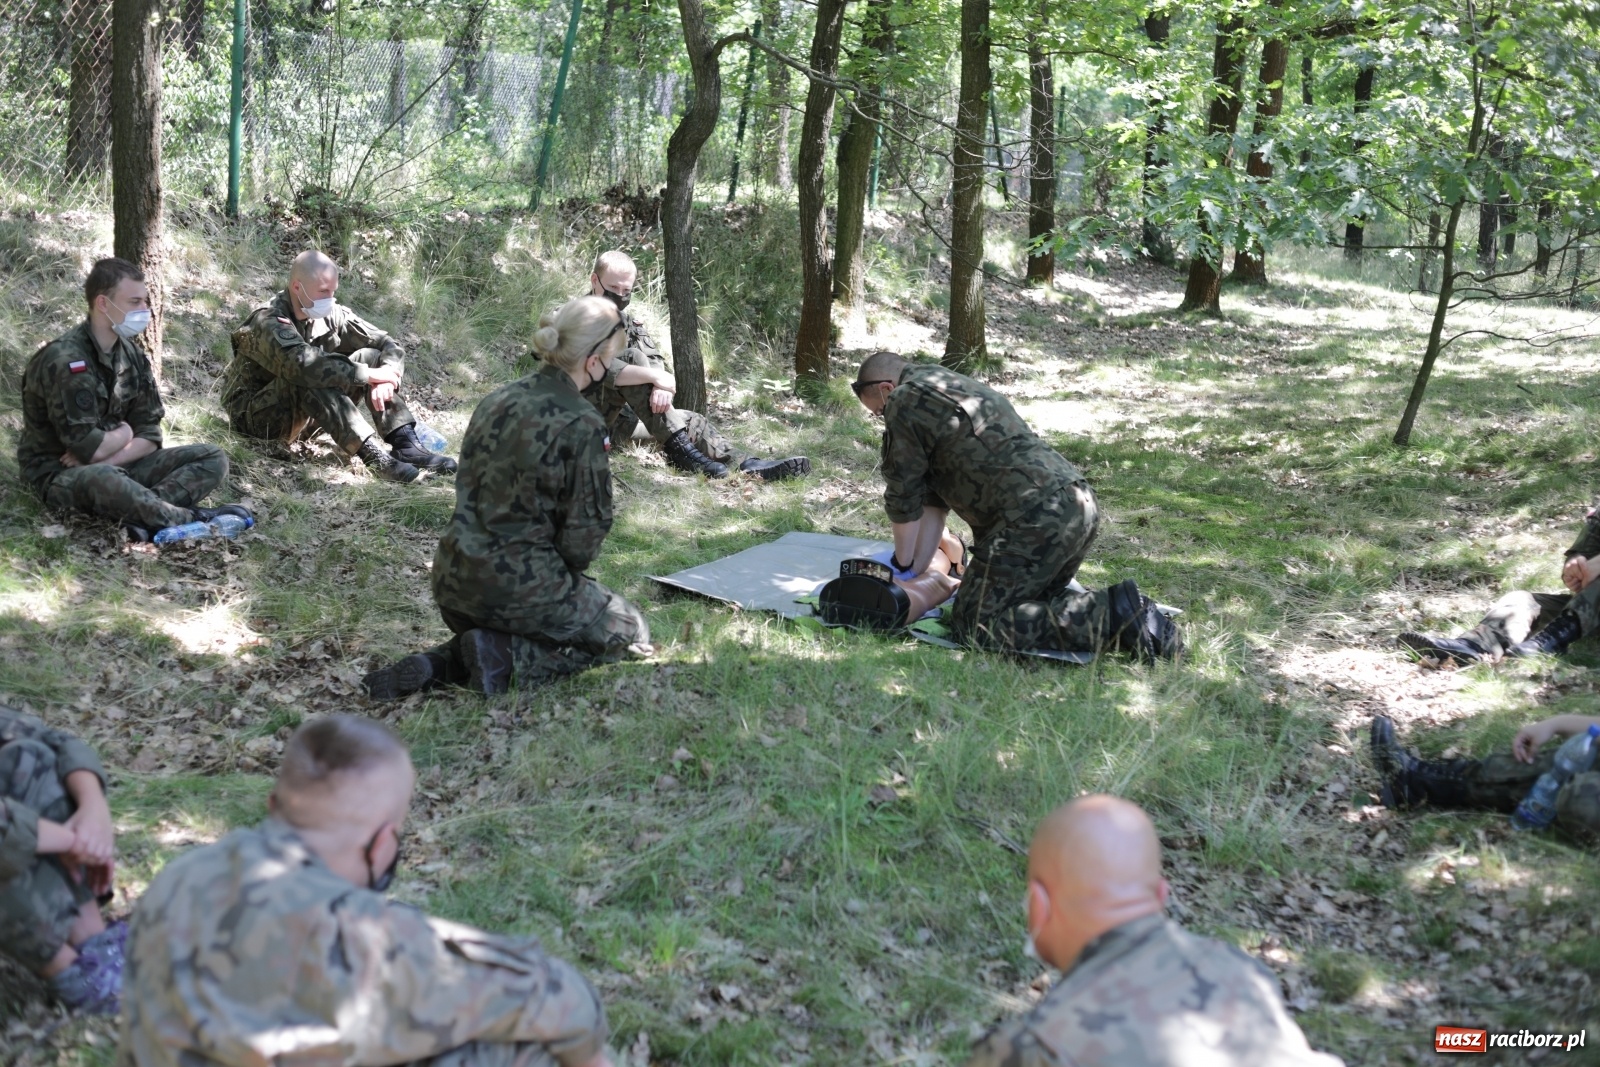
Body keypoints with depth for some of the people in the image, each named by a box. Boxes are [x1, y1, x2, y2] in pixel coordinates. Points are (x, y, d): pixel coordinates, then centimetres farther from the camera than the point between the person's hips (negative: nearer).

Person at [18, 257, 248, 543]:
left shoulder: (131, 354, 4)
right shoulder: (64, 360, -20)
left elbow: (150, 435, 2)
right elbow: (89, 448, -25)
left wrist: (105, 460, -15)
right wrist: (124, 433, -5)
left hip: (118, 465, 8)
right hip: (61, 474, -8)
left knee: (212, 458, -7)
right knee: (101, 480, -43)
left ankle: (139, 515, -31)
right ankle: (192, 519, -26)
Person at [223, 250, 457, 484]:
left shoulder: (332, 316, -4)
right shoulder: (268, 321, -23)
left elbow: (389, 345, -4)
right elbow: (301, 363, -41)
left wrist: (385, 378, -26)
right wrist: (368, 375, -37)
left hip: (306, 416, 6)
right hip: (256, 418, -6)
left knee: (369, 356, -9)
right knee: (310, 377, -35)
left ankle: (406, 446, -24)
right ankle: (373, 455, -42)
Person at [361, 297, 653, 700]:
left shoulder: (497, 400, 6)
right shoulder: (581, 425, -16)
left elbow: (471, 493, 13)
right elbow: (584, 535, -14)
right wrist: (563, 574, 8)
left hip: (455, 583, 7)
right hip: (520, 587, -7)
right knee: (631, 634, 15)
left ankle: (438, 664, 7)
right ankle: (509, 657, -5)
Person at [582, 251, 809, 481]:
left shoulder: (629, 323, 14)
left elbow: (655, 364, -2)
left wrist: (661, 386, -27)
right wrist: (654, 376, -33)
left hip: (619, 419, 7)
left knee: (689, 420, -11)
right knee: (633, 357, -26)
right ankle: (678, 447, -32)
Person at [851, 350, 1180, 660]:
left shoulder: (905, 400, 1)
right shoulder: (960, 388, 30)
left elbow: (904, 497, 6)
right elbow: (934, 501, 29)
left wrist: (903, 565, 21)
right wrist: (915, 571, 28)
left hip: (1036, 518, -10)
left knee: (974, 624, -6)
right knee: (1035, 599, 28)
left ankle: (1111, 617, -14)